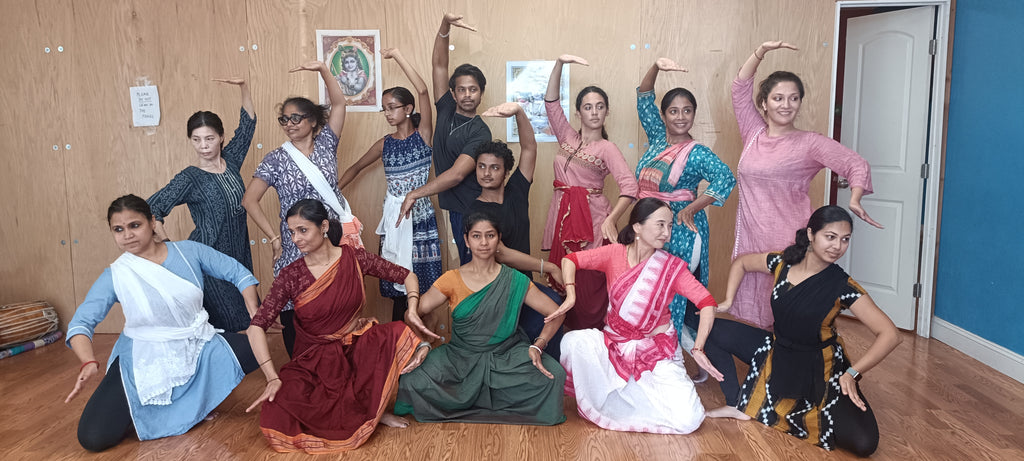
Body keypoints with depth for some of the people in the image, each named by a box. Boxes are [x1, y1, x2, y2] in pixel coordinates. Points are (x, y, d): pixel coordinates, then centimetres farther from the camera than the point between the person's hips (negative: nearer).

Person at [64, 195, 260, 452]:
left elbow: (238, 273, -3)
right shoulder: (115, 276, -10)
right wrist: (89, 363, -32)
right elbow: (81, 322, -12)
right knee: (93, 437, -18)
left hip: (198, 348, 2)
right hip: (144, 360, -2)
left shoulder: (189, 251, -7)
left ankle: (194, 398, 7)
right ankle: (143, 412, 17)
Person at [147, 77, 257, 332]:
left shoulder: (231, 161, 4)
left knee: (242, 320, 7)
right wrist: (168, 245, -22)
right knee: (223, 324, -5)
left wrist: (243, 86, 7)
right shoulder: (190, 178, -10)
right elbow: (151, 208, -13)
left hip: (239, 252, 5)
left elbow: (248, 123, 13)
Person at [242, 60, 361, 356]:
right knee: (294, 315, 3)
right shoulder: (277, 159, 0)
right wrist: (274, 238, -6)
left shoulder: (326, 145, 5)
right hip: (296, 250, -1)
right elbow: (249, 200, -2)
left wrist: (322, 69, -14)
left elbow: (339, 103, -3)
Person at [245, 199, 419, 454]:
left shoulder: (354, 258, -5)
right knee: (274, 421, -26)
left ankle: (371, 410, -6)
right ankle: (370, 412, -9)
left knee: (399, 334, -30)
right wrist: (273, 377, -24)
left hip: (357, 347, 1)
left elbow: (407, 276, 1)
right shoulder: (290, 276, -8)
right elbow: (257, 327, -13)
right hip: (313, 359, -1)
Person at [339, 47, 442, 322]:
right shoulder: (385, 144, 7)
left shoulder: (423, 135, -4)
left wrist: (397, 55, -14)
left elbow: (422, 91, -16)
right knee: (397, 281, 7)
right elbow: (356, 168, 22)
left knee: (420, 279, 1)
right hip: (394, 215, 3)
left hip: (420, 214, -3)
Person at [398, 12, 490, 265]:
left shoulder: (480, 132, -12)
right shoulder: (446, 110, 6)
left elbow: (456, 174, -21)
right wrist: (445, 24, -10)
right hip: (455, 207, 6)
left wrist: (415, 194, -20)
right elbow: (439, 64, 2)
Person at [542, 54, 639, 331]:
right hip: (562, 216, 4)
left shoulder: (606, 148, -1)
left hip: (592, 220, -4)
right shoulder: (567, 138, 12)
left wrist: (611, 219, -26)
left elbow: (630, 186, -13)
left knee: (591, 286, -3)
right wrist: (559, 64, -7)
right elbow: (551, 102, 4)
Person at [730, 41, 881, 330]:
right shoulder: (753, 134, 10)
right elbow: (740, 88, 7)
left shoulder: (809, 143, 0)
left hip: (788, 241, -4)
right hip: (750, 238, 4)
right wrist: (761, 51, -4)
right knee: (751, 313, 9)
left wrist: (854, 201, -25)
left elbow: (857, 165, -7)